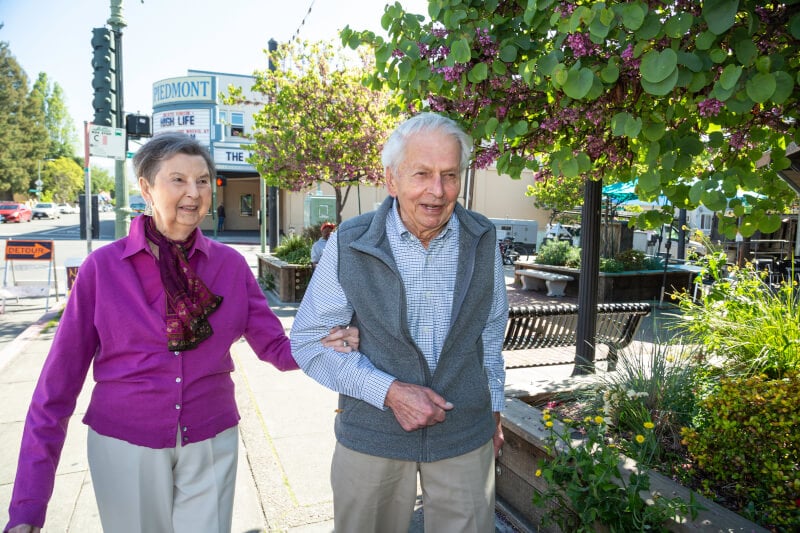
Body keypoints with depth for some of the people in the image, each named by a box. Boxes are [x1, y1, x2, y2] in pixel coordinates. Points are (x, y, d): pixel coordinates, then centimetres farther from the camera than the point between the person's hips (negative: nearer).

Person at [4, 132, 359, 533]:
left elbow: (274, 345, -2)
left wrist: (324, 344, -23)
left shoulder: (230, 264, -5)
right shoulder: (103, 267, -10)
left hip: (211, 444, 1)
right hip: (126, 446, -1)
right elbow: (59, 380, -7)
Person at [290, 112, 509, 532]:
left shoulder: (483, 241, -5)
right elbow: (309, 340, -9)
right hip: (371, 437, -1)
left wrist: (493, 407, 14)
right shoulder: (348, 246, -13)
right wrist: (388, 391, -19)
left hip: (467, 437, 2)